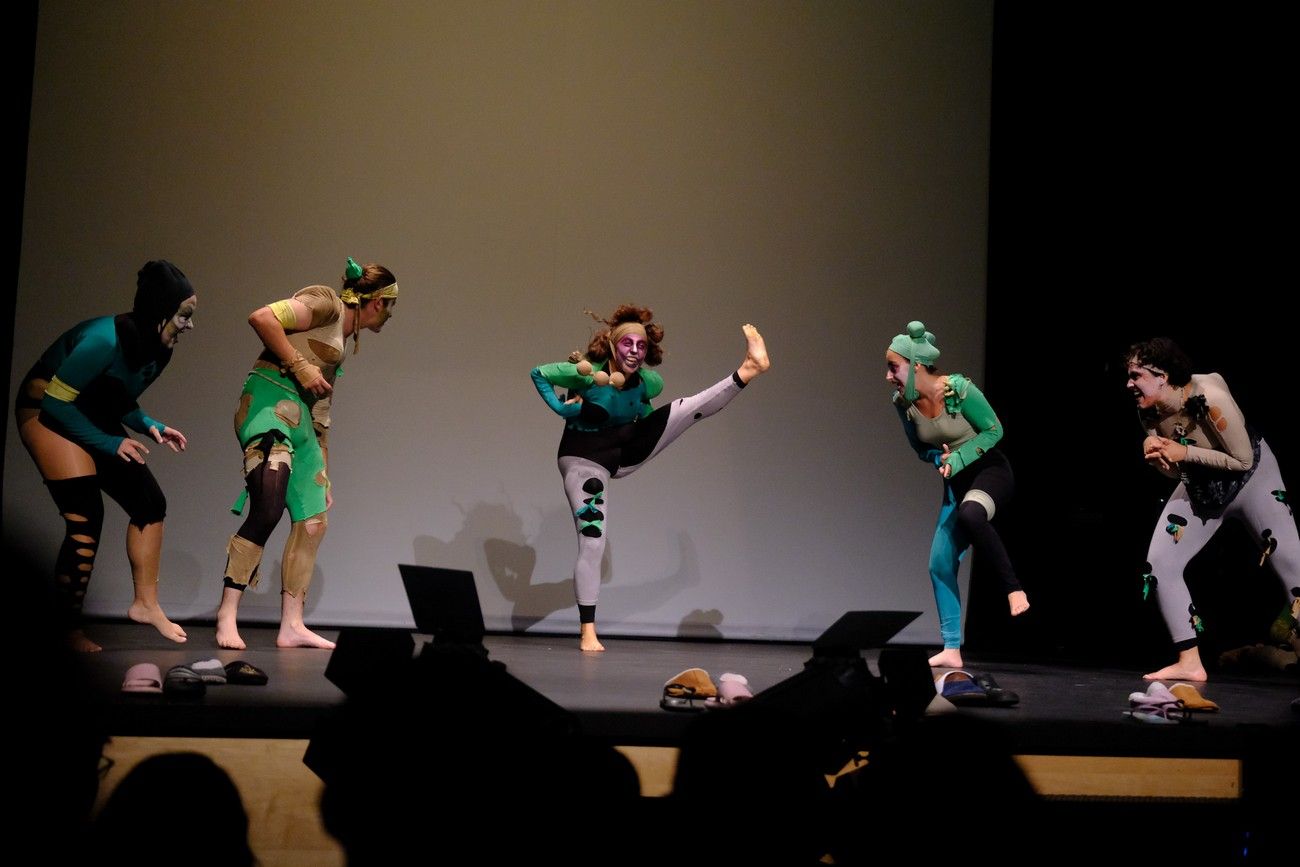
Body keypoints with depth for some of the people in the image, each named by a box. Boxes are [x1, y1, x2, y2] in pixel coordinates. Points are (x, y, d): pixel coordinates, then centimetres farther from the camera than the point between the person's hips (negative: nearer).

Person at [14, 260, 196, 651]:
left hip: (92, 418, 9)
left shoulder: (157, 350, -3)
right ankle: (71, 631, -8)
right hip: (46, 413, -9)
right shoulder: (105, 340, -29)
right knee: (86, 517, -18)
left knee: (149, 502, 1)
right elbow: (55, 402, -25)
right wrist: (109, 444, -22)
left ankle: (145, 603, 11)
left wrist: (150, 426, -9)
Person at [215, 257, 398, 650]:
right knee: (268, 509, -23)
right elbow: (262, 318, -14)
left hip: (301, 421, 10)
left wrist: (323, 470, 26)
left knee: (313, 522, 6)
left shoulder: (347, 339, 26)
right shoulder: (326, 303, 0)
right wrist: (300, 366, -13)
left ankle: (291, 626, 11)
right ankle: (227, 616, -20)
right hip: (271, 400, -10)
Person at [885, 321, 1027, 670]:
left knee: (969, 515, -40)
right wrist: (940, 459, -13)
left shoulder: (959, 390, -23)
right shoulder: (902, 402, -6)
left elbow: (994, 431, -11)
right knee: (940, 564, -2)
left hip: (990, 471, -6)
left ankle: (1014, 588, -24)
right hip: (957, 484, 6)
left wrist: (958, 458, -21)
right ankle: (951, 650, 8)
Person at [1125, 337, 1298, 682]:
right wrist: (1155, 454, -22)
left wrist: (1184, 452, -28)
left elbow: (1243, 459, -24)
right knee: (1159, 565, -4)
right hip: (1199, 488, 6)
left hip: (1251, 480, -6)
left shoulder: (1209, 398, -30)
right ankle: (1190, 664, 4)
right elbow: (1174, 470, 1)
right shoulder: (1149, 412, -11)